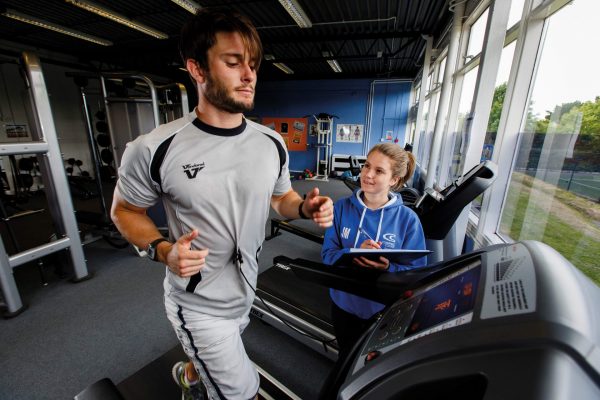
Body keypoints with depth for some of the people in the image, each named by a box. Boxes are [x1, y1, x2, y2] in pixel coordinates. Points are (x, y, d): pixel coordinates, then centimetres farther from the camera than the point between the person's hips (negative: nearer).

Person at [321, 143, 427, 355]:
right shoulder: (342, 207, -13)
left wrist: (388, 267, -33)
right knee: (346, 357, 29)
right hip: (343, 304, 2)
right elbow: (327, 254, -12)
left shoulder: (408, 219, -16)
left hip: (384, 310, -1)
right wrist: (354, 255, -31)